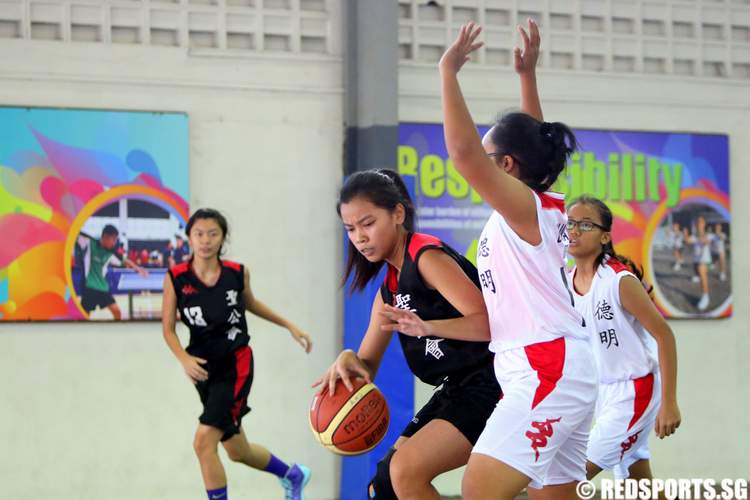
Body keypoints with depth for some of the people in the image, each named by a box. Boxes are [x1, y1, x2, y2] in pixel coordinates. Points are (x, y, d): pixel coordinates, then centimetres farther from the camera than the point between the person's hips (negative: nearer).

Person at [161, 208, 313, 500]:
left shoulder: (238, 273, -7)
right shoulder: (175, 278, -9)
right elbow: (168, 328, -4)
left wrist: (290, 326, 18)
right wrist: (184, 359, -21)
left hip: (236, 364, -3)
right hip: (205, 368, 3)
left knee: (204, 442, -19)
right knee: (237, 451, 15)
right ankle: (292, 475, 44)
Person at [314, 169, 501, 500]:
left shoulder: (428, 257, -14)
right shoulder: (389, 288, 13)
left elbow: (491, 323, -24)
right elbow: (367, 366, 12)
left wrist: (428, 327, -40)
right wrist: (348, 361, -12)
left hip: (491, 385, -10)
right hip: (456, 391, 10)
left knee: (407, 471, -22)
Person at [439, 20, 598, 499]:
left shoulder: (524, 205, -9)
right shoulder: (545, 205, 14)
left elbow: (462, 150, -23)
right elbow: (532, 144, 33)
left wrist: (449, 71, -15)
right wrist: (528, 75, 32)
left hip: (547, 371, -10)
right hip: (555, 371, 10)